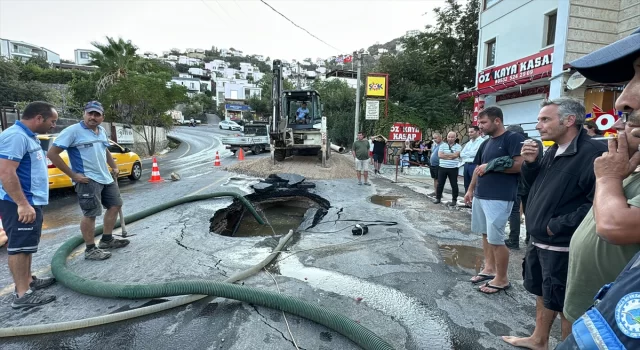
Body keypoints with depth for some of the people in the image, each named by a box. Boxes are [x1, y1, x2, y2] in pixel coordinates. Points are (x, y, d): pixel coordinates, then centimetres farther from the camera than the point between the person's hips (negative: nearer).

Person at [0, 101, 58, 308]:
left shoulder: (28, 136, 13)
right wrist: (22, 204, -29)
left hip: (31, 201, 11)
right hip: (19, 204, -11)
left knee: (26, 244, 18)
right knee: (19, 245, -5)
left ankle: (28, 281, 30)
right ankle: (22, 294, 2)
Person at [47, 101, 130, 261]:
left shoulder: (102, 131, 11)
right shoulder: (73, 131, -12)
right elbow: (52, 153, -15)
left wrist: (114, 167, 19)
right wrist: (73, 175, -16)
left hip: (106, 177, 9)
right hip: (87, 180, -9)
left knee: (115, 205, 15)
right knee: (90, 214, -4)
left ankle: (107, 240, 29)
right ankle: (90, 250, 8)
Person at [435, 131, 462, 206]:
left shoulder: (458, 146, 1)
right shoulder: (442, 145, 7)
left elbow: (456, 155, -15)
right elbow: (439, 155, -7)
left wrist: (445, 154, -8)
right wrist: (451, 156, -11)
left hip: (453, 168, -2)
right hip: (442, 168, 2)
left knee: (454, 185, 4)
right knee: (440, 184, 8)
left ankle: (454, 200, 14)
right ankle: (438, 198, 20)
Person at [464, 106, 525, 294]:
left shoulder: (513, 138, -9)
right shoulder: (486, 143, 16)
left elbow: (519, 165, -19)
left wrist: (490, 166, -14)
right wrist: (470, 190, 18)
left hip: (499, 198, -8)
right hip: (480, 196, 8)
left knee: (496, 239, -4)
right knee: (485, 234, 16)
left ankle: (502, 279, 10)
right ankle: (489, 268, 30)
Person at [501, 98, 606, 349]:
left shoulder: (593, 152, -21)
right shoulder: (553, 150, 7)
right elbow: (533, 183, 16)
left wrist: (558, 225, -22)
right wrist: (530, 162, -3)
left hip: (563, 246, -9)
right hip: (539, 240, 9)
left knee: (565, 304, 8)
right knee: (541, 293, 22)